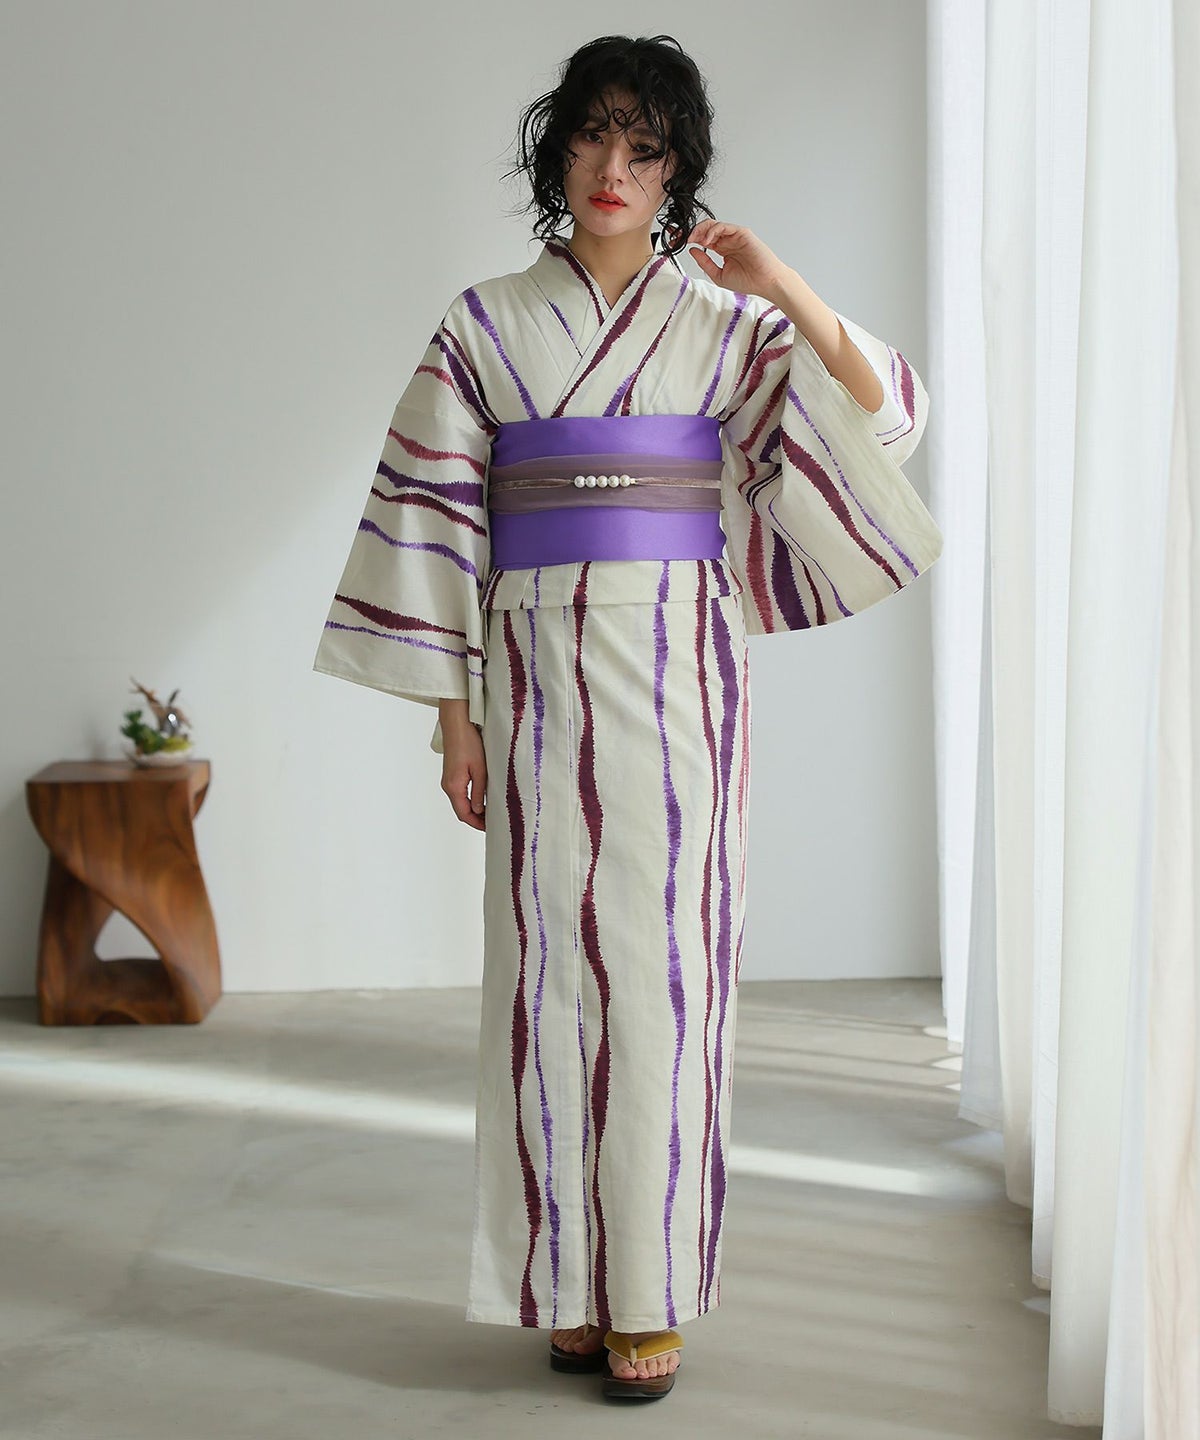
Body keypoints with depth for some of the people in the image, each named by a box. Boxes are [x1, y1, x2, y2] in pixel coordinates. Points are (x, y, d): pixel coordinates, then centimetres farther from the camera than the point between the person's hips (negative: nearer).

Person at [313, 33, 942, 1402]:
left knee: (663, 960, -1)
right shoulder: (486, 324, 7)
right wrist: (451, 708, -1)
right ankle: (568, 1283, 13)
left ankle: (652, 1289, 8)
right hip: (538, 672, 0)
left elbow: (882, 415, 0)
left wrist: (782, 285, -10)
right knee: (553, 961, 2)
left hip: (676, 677, 0)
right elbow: (435, 514, 4)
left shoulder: (723, 325, 7)